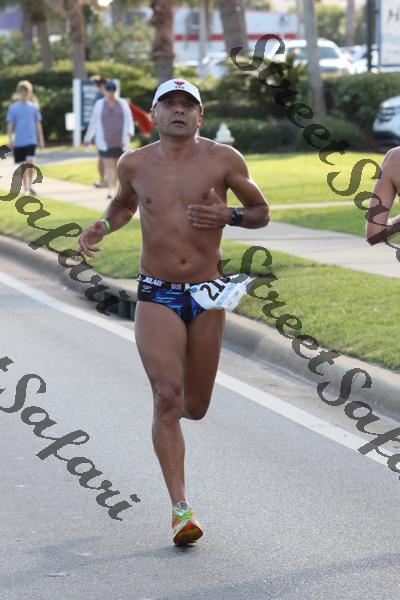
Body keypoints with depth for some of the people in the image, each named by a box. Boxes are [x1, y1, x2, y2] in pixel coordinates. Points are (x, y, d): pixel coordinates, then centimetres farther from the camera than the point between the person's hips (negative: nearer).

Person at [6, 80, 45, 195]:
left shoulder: (33, 107, 6)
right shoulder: (13, 107, 2)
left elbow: (38, 124, 11)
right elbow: (10, 125, 1)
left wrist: (41, 139, 9)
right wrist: (10, 140, -7)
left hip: (31, 141, 0)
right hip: (18, 141, 0)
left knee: (30, 162, -18)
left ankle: (29, 185, -6)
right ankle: (25, 188, 17)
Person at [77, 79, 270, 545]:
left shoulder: (223, 160, -2)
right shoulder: (135, 164, 3)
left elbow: (261, 213, 8)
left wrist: (229, 216, -12)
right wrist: (102, 226, 5)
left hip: (207, 297, 1)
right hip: (156, 297, -1)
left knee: (195, 406, 10)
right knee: (167, 399, -16)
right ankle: (181, 509, -14)